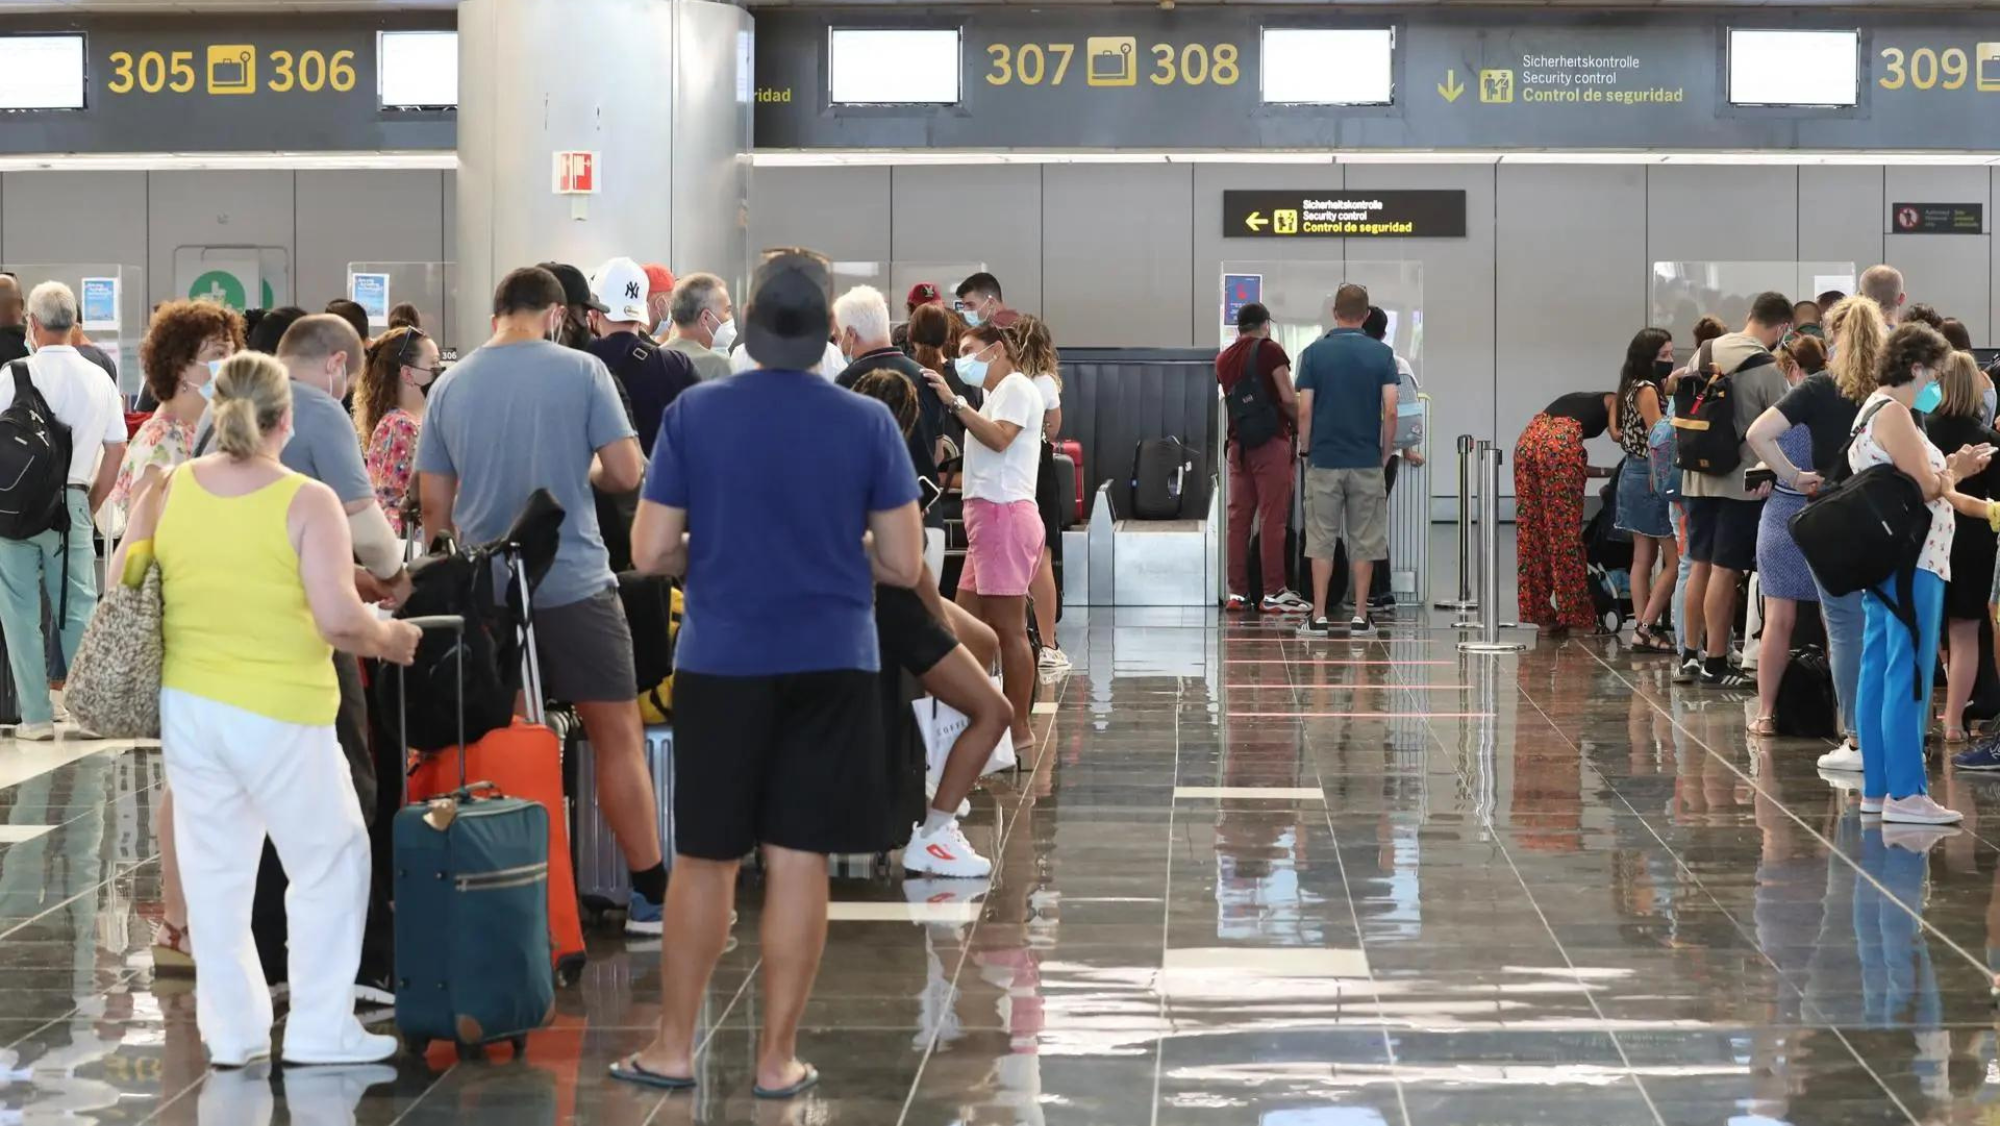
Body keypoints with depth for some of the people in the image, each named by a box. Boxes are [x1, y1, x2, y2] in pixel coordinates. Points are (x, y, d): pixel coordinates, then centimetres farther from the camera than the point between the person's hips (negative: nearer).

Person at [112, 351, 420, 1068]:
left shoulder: (168, 491, -1)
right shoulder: (306, 502, -13)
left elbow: (121, 586, 7)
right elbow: (338, 621, -19)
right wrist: (388, 639, 1)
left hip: (187, 705, 5)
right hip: (277, 714, -5)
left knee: (214, 868, 14)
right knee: (330, 862, 11)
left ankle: (231, 1030, 20)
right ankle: (319, 1029, 11)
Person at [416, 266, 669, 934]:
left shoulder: (451, 386, 5)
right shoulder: (581, 372, -6)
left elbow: (434, 504, 7)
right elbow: (627, 474, -8)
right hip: (575, 583, -4)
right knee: (618, 736, 3)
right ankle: (650, 896, 4)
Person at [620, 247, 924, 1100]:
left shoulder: (693, 413, -5)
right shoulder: (869, 423, -4)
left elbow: (651, 553, -4)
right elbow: (904, 565, -3)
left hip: (720, 663, 0)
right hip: (831, 665, 0)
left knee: (703, 859, 12)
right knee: (798, 860, 5)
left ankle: (673, 1048, 19)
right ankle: (777, 1058, 12)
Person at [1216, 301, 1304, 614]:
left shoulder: (1224, 359, 12)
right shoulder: (1270, 350, -5)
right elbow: (1288, 399, -11)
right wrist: (1300, 426, 4)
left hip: (1238, 443, 6)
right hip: (1271, 440, -6)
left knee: (1238, 517, 8)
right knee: (1273, 518, -4)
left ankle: (1237, 592, 9)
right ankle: (1273, 592, -5)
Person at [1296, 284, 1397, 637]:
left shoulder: (1315, 352, -3)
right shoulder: (1381, 354, -2)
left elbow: (1304, 411, -6)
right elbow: (1390, 412, -8)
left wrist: (1305, 450, 7)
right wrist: (1385, 453, 6)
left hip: (1324, 461, 0)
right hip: (1367, 462, 0)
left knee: (1321, 542, 5)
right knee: (1363, 542, 7)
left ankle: (1320, 617, 2)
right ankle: (1360, 617, 5)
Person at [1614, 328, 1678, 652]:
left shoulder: (1648, 388, 15)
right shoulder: (1646, 390, -14)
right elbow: (1658, 437, -19)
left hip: (1637, 476, 10)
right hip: (1650, 477, -10)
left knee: (1644, 558, 9)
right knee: (1675, 558, -7)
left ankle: (1643, 629, 11)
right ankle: (1646, 628, -5)